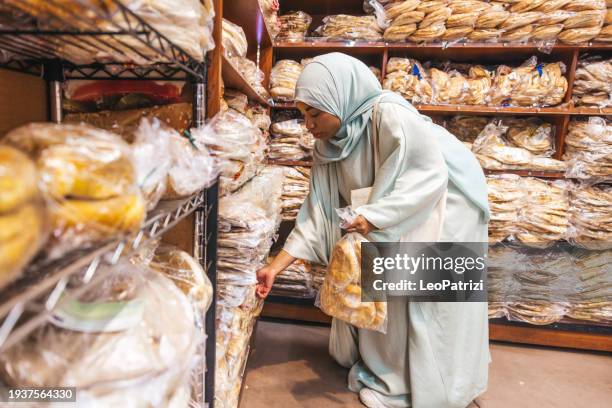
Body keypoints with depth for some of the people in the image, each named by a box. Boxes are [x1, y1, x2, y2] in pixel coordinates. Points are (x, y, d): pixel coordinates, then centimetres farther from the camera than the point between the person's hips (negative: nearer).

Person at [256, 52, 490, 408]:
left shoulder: (389, 116, -31)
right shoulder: (329, 145, -10)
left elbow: (430, 173, -27)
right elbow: (319, 208, -10)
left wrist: (375, 216, -37)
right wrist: (276, 265, -14)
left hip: (445, 201, -6)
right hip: (393, 211, 7)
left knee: (425, 296, 1)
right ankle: (379, 361, 36)